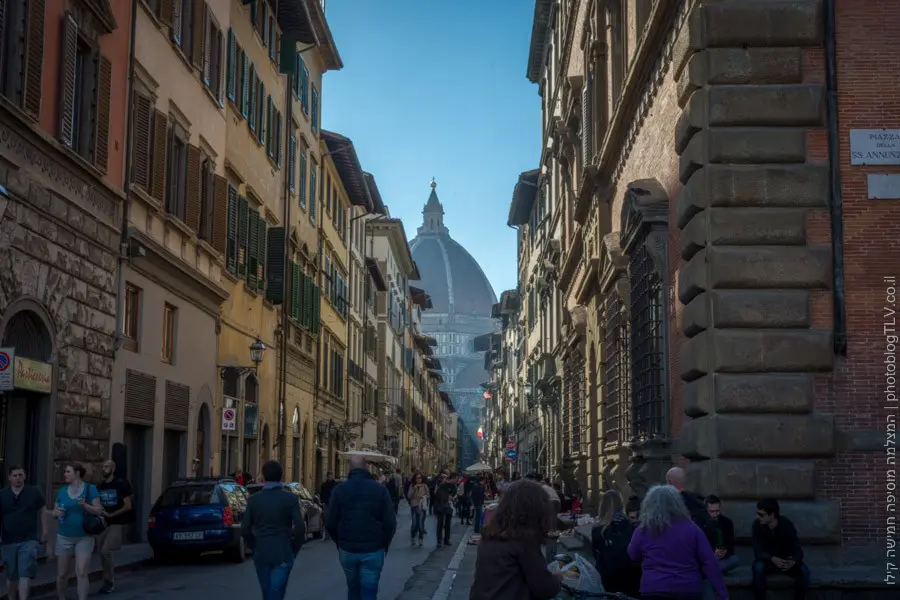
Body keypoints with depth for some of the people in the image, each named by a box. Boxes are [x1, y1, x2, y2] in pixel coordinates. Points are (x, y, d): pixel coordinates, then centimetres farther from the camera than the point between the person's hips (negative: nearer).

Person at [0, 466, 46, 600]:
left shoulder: (34, 492, 1)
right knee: (11, 577, 13)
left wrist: (43, 530, 5)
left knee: (25, 574, -13)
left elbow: (41, 512, 10)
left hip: (29, 541, -2)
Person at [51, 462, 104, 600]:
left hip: (84, 537, -3)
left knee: (81, 573, -10)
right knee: (62, 573, 10)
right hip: (64, 537, 3)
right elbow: (54, 512, 13)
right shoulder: (62, 491, 5)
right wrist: (57, 513, -10)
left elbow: (99, 511, -5)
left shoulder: (90, 489, -5)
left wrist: (85, 505, -22)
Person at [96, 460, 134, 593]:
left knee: (105, 551, -16)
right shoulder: (100, 486, 10)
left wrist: (111, 515, -16)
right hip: (103, 523, 6)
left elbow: (128, 506, -9)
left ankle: (109, 582, -2)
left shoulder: (121, 484, -7)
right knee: (103, 553, 5)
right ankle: (109, 582, 19)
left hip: (117, 523, -6)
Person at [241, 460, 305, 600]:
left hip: (261, 554, 2)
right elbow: (300, 528, -12)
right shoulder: (290, 499, -6)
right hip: (283, 554, -2)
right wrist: (293, 550, 3)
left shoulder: (254, 499, -1)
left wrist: (255, 547, 14)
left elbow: (245, 530, -2)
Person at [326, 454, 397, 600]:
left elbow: (330, 522, -3)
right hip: (373, 550, -2)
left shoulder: (339, 489, -4)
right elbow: (390, 522, -9)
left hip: (347, 550, 2)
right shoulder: (380, 489, -8)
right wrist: (384, 545, 8)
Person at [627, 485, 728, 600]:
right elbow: (710, 562, 0)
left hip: (654, 591, -1)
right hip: (688, 590, 1)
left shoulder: (642, 531, 0)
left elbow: (633, 556, 17)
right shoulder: (691, 529, 3)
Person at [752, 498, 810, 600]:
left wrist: (793, 561, -43)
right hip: (767, 560, 0)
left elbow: (797, 550, -19)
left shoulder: (787, 524, -20)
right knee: (758, 567, -34)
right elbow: (758, 551, -20)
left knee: (804, 571, -28)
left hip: (786, 560, 0)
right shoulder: (757, 525, -18)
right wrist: (773, 559, -40)